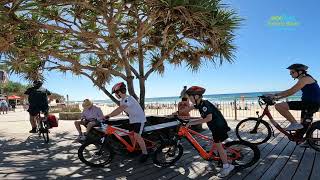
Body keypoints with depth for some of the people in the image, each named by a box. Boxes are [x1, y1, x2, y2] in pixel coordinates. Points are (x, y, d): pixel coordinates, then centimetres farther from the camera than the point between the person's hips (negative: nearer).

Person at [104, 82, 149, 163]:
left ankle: (145, 153, -5)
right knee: (132, 135, 14)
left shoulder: (128, 99, -28)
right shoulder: (122, 100, 6)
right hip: (132, 119, 10)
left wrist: (108, 115, -45)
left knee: (137, 136, -17)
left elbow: (119, 109, -41)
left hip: (139, 119, -10)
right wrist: (109, 116, -3)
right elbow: (119, 110, 6)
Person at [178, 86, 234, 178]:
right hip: (215, 126, 10)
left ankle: (226, 166, 4)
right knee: (217, 144, 16)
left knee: (218, 145, -7)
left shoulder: (205, 104, -26)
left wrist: (194, 122, -37)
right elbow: (189, 108, 17)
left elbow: (209, 118, -37)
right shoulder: (200, 104, 3)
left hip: (219, 126, -10)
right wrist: (178, 112, 21)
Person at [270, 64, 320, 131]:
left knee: (278, 106, -21)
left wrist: (275, 95, -16)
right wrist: (277, 97, 11)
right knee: (303, 127, 23)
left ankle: (295, 124, -13)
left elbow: (291, 91, -22)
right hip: (310, 103, 10)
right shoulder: (304, 79, 18)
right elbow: (291, 92, 18)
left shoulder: (305, 79, -13)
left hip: (311, 103, -10)